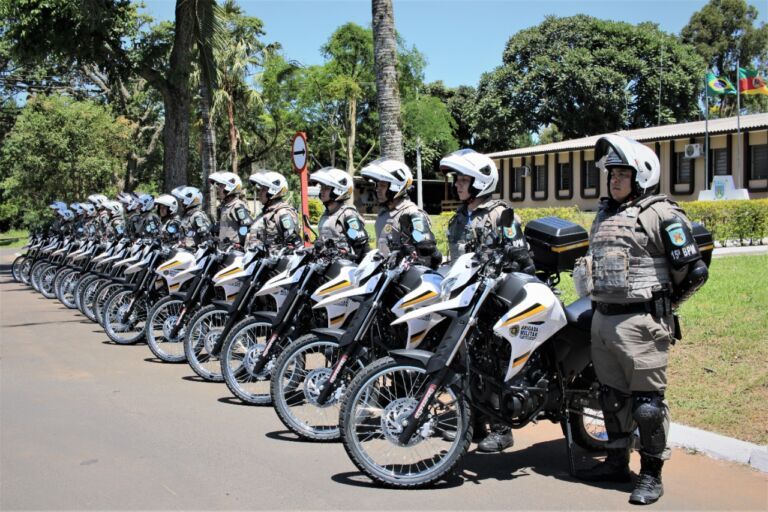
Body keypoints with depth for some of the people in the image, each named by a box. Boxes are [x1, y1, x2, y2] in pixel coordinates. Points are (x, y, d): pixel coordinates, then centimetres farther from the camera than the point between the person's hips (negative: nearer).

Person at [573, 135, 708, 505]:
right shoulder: (604, 214, 15)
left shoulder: (661, 214, -10)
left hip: (641, 322, -8)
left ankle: (651, 474, 10)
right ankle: (617, 461, 29)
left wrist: (662, 304, 1)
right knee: (611, 395, 16)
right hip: (603, 319, 8)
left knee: (646, 401, -2)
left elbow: (694, 271, -9)